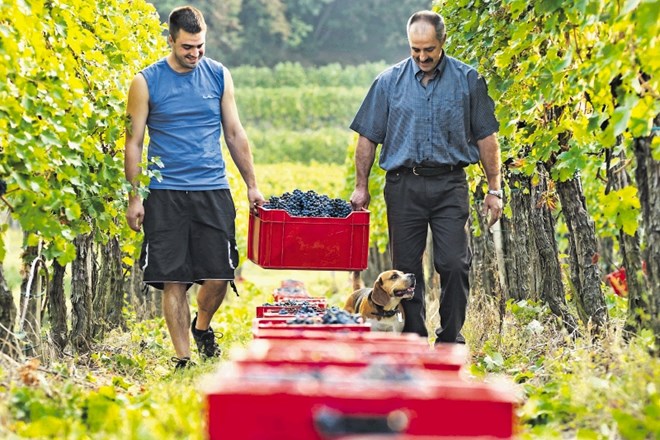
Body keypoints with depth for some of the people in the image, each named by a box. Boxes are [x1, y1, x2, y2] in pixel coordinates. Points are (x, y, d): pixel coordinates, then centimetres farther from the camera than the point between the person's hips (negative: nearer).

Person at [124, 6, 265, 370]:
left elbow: (235, 134, 13)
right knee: (173, 280, -3)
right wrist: (134, 199, -3)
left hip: (213, 191, 2)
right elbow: (134, 143, 2)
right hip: (165, 194, -2)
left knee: (218, 276, -3)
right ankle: (182, 358, 6)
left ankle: (202, 327, 27)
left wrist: (252, 186, 11)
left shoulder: (219, 76, 7)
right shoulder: (147, 82, 0)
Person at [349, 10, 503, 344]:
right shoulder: (389, 81, 7)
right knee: (406, 268, 4)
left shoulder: (467, 80, 5)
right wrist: (361, 186, 6)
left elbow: (485, 137, 7)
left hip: (450, 185, -1)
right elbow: (368, 137, 10)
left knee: (454, 264, -8)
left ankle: (450, 339, 5)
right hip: (403, 186, 1)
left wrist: (494, 189, 4)